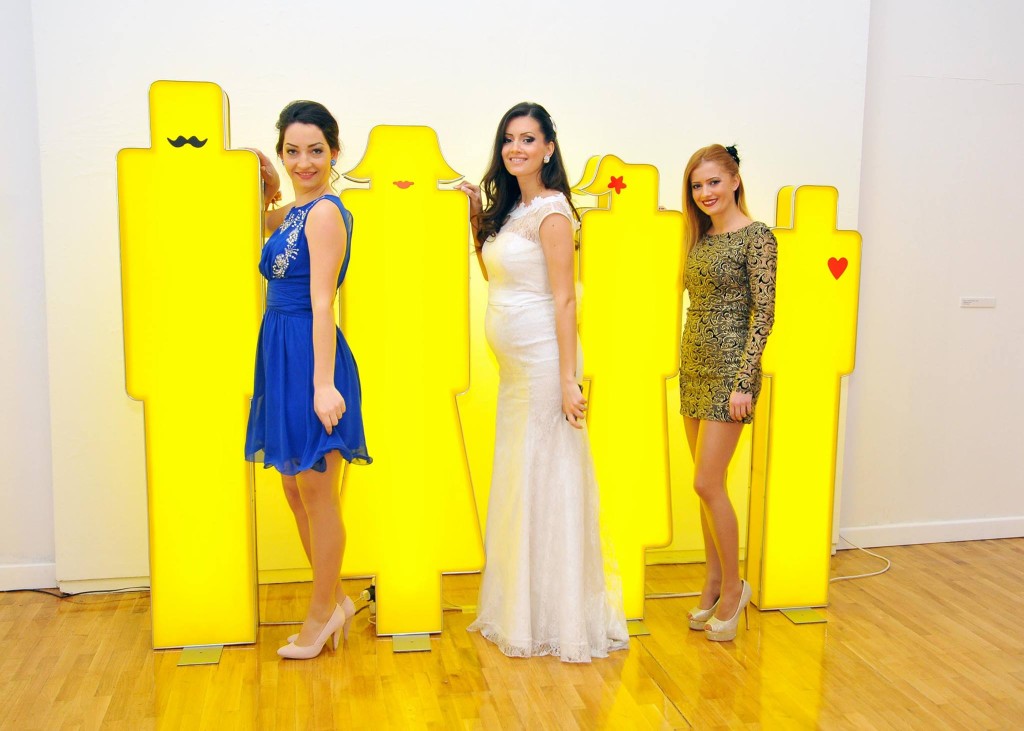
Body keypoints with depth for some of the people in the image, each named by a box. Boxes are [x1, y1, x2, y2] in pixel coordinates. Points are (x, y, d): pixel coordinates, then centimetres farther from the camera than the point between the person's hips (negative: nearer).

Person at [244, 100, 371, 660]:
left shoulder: (324, 213, -13)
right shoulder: (293, 213, 13)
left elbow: (321, 302, -20)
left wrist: (324, 384, -24)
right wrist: (268, 193, 15)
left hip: (310, 359, -10)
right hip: (282, 359, 10)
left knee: (317, 494, 4)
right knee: (296, 491, 17)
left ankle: (323, 612, 20)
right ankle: (333, 601, 31)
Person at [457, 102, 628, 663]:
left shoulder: (551, 210, -12)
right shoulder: (510, 207, 13)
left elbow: (564, 299, -17)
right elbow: (491, 272, 22)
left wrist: (567, 379, -21)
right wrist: (477, 217, 12)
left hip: (542, 359, -9)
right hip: (513, 364, 9)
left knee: (546, 479, -1)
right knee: (518, 479, 15)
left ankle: (560, 620, 13)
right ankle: (523, 609, 29)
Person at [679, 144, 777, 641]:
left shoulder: (756, 236, -9)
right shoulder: (702, 238, 13)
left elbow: (763, 312, -13)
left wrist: (744, 382, -18)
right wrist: (686, 367, 14)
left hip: (728, 370, -7)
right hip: (694, 368, 8)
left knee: (707, 484, -7)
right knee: (708, 484, 11)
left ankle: (734, 586, 11)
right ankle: (714, 586, 22)